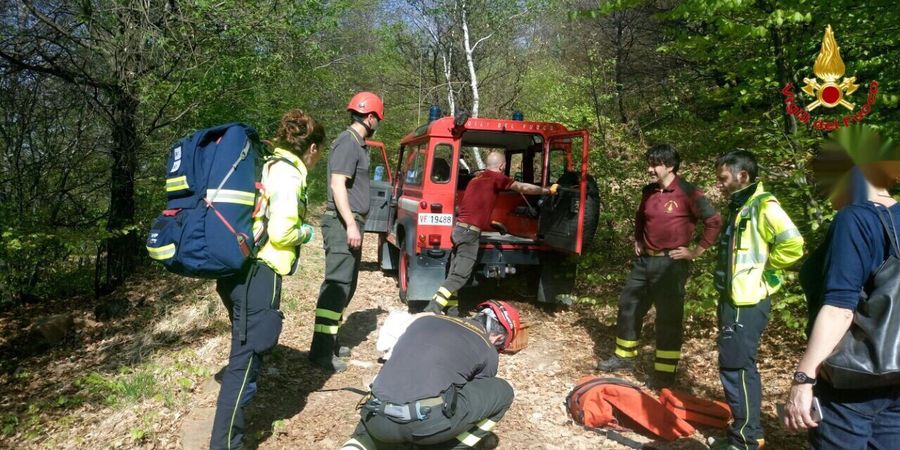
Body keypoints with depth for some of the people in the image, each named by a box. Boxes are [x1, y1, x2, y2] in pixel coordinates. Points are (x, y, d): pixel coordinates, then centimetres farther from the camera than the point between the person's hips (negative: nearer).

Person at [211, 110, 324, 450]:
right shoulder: (289, 173, -12)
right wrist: (305, 232, 0)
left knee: (246, 348, 28)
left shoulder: (269, 166, 16)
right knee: (247, 357, -5)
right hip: (258, 273, -10)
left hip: (238, 268, 10)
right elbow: (280, 233, -19)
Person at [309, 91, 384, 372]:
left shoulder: (358, 144, 18)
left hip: (351, 224, 10)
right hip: (343, 224, -10)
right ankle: (321, 350, -7)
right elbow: (337, 185, -20)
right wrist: (350, 224, -24)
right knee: (337, 284, -10)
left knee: (346, 284, 14)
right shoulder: (348, 142, -12)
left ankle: (330, 341, 22)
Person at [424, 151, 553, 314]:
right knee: (461, 275, -9)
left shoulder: (477, 178, 21)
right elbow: (524, 188, -3)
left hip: (459, 228, 9)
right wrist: (548, 190, 10)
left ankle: (450, 310, 12)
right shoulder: (496, 177, -3)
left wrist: (491, 223, 43)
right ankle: (433, 308, -13)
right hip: (469, 232, -9)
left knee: (455, 273, 9)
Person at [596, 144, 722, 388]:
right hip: (644, 260, 8)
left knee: (668, 317, 1)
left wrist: (697, 251, -14)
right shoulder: (648, 191, 9)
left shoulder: (687, 193, -13)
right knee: (628, 306, 14)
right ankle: (624, 356, 30)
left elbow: (714, 221, -16)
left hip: (671, 263, -7)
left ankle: (665, 372, 11)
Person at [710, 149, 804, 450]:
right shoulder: (739, 206, 14)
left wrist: (763, 272, -15)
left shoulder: (764, 205, -14)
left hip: (747, 302, -10)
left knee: (737, 367, -4)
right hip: (733, 299, 10)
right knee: (734, 366, 15)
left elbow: (792, 245, -27)